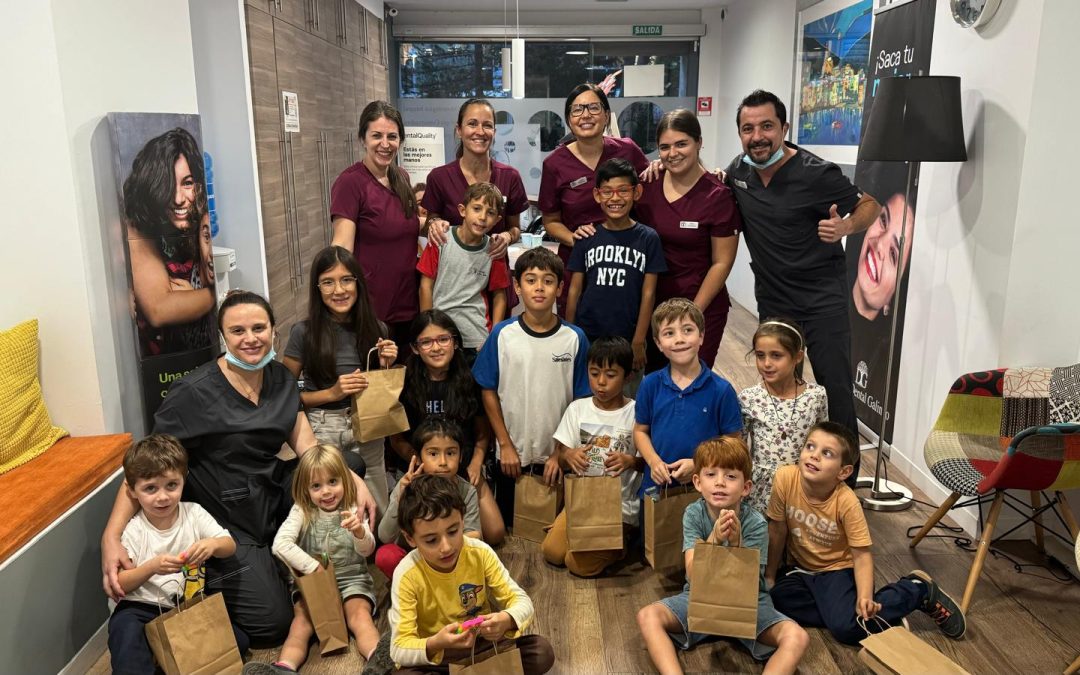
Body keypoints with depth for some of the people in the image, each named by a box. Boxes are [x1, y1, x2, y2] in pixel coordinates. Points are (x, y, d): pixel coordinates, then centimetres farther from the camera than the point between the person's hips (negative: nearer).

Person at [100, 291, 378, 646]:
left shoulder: (281, 378, 1)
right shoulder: (194, 393, -18)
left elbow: (307, 446, -1)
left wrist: (355, 480, -16)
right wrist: (111, 536, -27)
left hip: (275, 494, 7)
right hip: (225, 520, -6)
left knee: (350, 463, -10)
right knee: (273, 621, -14)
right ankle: (211, 581, 16)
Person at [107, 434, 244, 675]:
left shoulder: (194, 513, -2)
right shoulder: (132, 530, -7)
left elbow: (230, 546, -4)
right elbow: (120, 584, -10)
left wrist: (213, 544, -27)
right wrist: (151, 567, -29)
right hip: (143, 608, -3)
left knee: (238, 641, -14)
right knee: (126, 629, -36)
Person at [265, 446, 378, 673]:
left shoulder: (352, 509, -3)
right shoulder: (301, 511, -3)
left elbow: (367, 551, -14)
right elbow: (280, 544, -19)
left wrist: (360, 532, -37)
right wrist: (314, 568, -24)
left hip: (351, 579, -1)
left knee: (359, 613, -26)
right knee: (302, 619, -24)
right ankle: (284, 667, -41)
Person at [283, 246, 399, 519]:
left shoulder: (376, 329, 1)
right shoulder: (304, 332, -9)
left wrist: (386, 366, -6)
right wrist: (332, 394, -15)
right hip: (321, 432, -3)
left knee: (378, 516, 11)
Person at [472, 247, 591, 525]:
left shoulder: (574, 338, -8)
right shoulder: (502, 335, -8)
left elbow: (581, 401, -4)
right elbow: (489, 392, -2)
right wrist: (505, 445, -5)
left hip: (557, 459, 0)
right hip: (512, 455, 1)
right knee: (508, 526, 17)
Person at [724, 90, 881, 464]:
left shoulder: (816, 174, -15)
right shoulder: (739, 170, 1)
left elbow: (870, 205, -5)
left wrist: (845, 227, -28)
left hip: (822, 300, -5)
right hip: (772, 300, 5)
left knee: (835, 394, -5)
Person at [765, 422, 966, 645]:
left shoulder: (846, 502, -25)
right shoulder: (785, 478, -20)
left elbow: (862, 554, -17)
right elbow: (777, 530, -7)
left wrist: (865, 597, -33)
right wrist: (769, 576, 2)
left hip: (837, 569, -3)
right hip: (799, 568, 4)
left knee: (846, 627, -24)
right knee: (772, 601, -21)